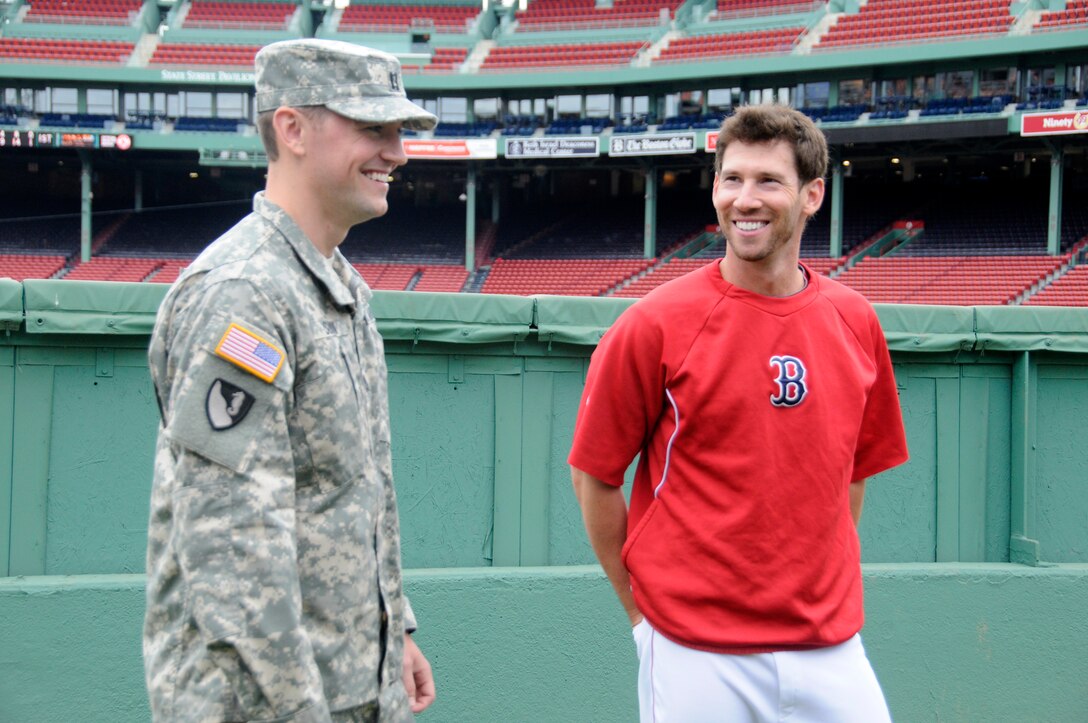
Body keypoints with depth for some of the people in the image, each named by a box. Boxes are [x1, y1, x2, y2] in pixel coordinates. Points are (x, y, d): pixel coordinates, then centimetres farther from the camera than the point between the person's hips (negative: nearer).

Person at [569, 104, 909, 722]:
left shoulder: (855, 322, 4)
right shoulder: (655, 325, -8)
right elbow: (594, 475, -2)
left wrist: (827, 588, 12)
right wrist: (644, 607, 1)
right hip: (696, 654, -3)